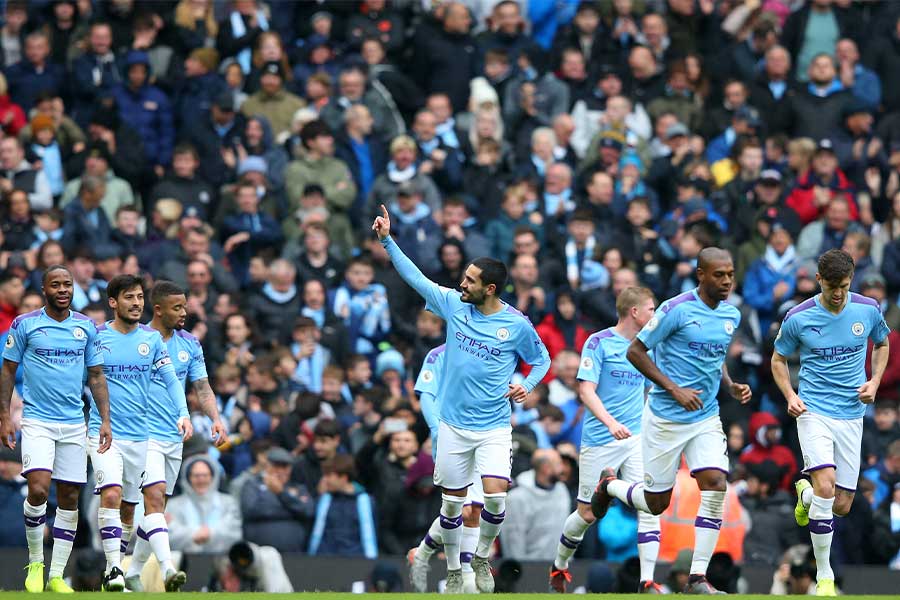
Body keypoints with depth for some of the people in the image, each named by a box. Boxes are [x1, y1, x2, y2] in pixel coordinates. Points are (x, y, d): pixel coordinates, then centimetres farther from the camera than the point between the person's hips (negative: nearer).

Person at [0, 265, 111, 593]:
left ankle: (57, 575, 10)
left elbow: (96, 375, 13)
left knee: (69, 498, 2)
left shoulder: (86, 327, 7)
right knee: (38, 489, -19)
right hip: (37, 421, -3)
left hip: (74, 424, 3)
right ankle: (35, 562, 1)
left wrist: (105, 420, 4)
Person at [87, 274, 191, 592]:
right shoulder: (95, 337, -1)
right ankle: (113, 569, -15)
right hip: (104, 433, -3)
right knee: (111, 495, -19)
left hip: (140, 434, 3)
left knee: (129, 507, 7)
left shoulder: (152, 338, 7)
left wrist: (183, 414, -9)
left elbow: (171, 379, 6)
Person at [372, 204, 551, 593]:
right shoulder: (454, 305, -1)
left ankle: (482, 558, 8)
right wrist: (387, 240, -2)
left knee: (494, 495, -18)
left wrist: (528, 386, -10)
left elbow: (541, 359, 8)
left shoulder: (517, 325, -7)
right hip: (454, 426, 3)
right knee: (452, 502, 6)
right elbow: (414, 276, 4)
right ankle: (453, 572, 23)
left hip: (494, 427, -3)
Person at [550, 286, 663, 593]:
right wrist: (610, 423, -27)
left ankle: (647, 582, -10)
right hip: (600, 441, -4)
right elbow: (586, 390, -14)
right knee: (587, 513, 5)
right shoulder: (599, 343, -7)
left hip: (637, 438, 4)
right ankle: (559, 566, 30)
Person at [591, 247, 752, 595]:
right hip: (666, 419, -5)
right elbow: (635, 351, -12)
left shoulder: (731, 316, 6)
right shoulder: (677, 309, -15)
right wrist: (675, 390, -19)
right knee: (657, 503, 3)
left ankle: (698, 578, -10)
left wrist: (731, 387, 3)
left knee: (715, 484, -15)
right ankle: (610, 485, 38)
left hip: (706, 419, 5)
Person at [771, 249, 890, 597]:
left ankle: (805, 494, 41)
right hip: (814, 412, -3)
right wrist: (790, 395, -10)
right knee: (826, 487, -23)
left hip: (851, 415, 3)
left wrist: (874, 382, 0)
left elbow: (882, 344, 17)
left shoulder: (868, 310, -2)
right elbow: (779, 359, 7)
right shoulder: (798, 318, -8)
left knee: (842, 505, 3)